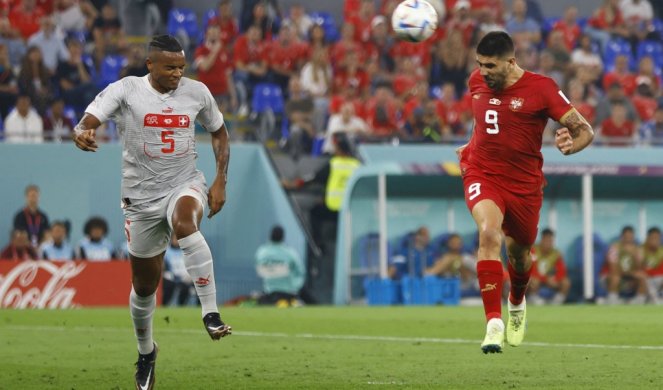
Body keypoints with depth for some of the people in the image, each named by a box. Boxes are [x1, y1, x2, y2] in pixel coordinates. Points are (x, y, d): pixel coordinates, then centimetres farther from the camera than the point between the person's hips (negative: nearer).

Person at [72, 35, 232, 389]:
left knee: (184, 224, -37)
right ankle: (145, 352, 36)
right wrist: (82, 133, -47)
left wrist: (220, 182, 4)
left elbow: (219, 133, 15)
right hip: (142, 196, 0)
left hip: (185, 185, 0)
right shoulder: (126, 90, -10)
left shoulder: (196, 92, -1)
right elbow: (88, 122, -22)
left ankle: (211, 315, -36)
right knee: (144, 285, 9)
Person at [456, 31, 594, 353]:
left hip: (524, 184, -1)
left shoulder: (541, 88, -14)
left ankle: (516, 304, 55)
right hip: (482, 175, 1)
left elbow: (585, 130, -14)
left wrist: (571, 144, -35)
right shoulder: (477, 81, -1)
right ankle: (494, 323, -32)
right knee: (489, 233, -28)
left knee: (518, 252, 17)